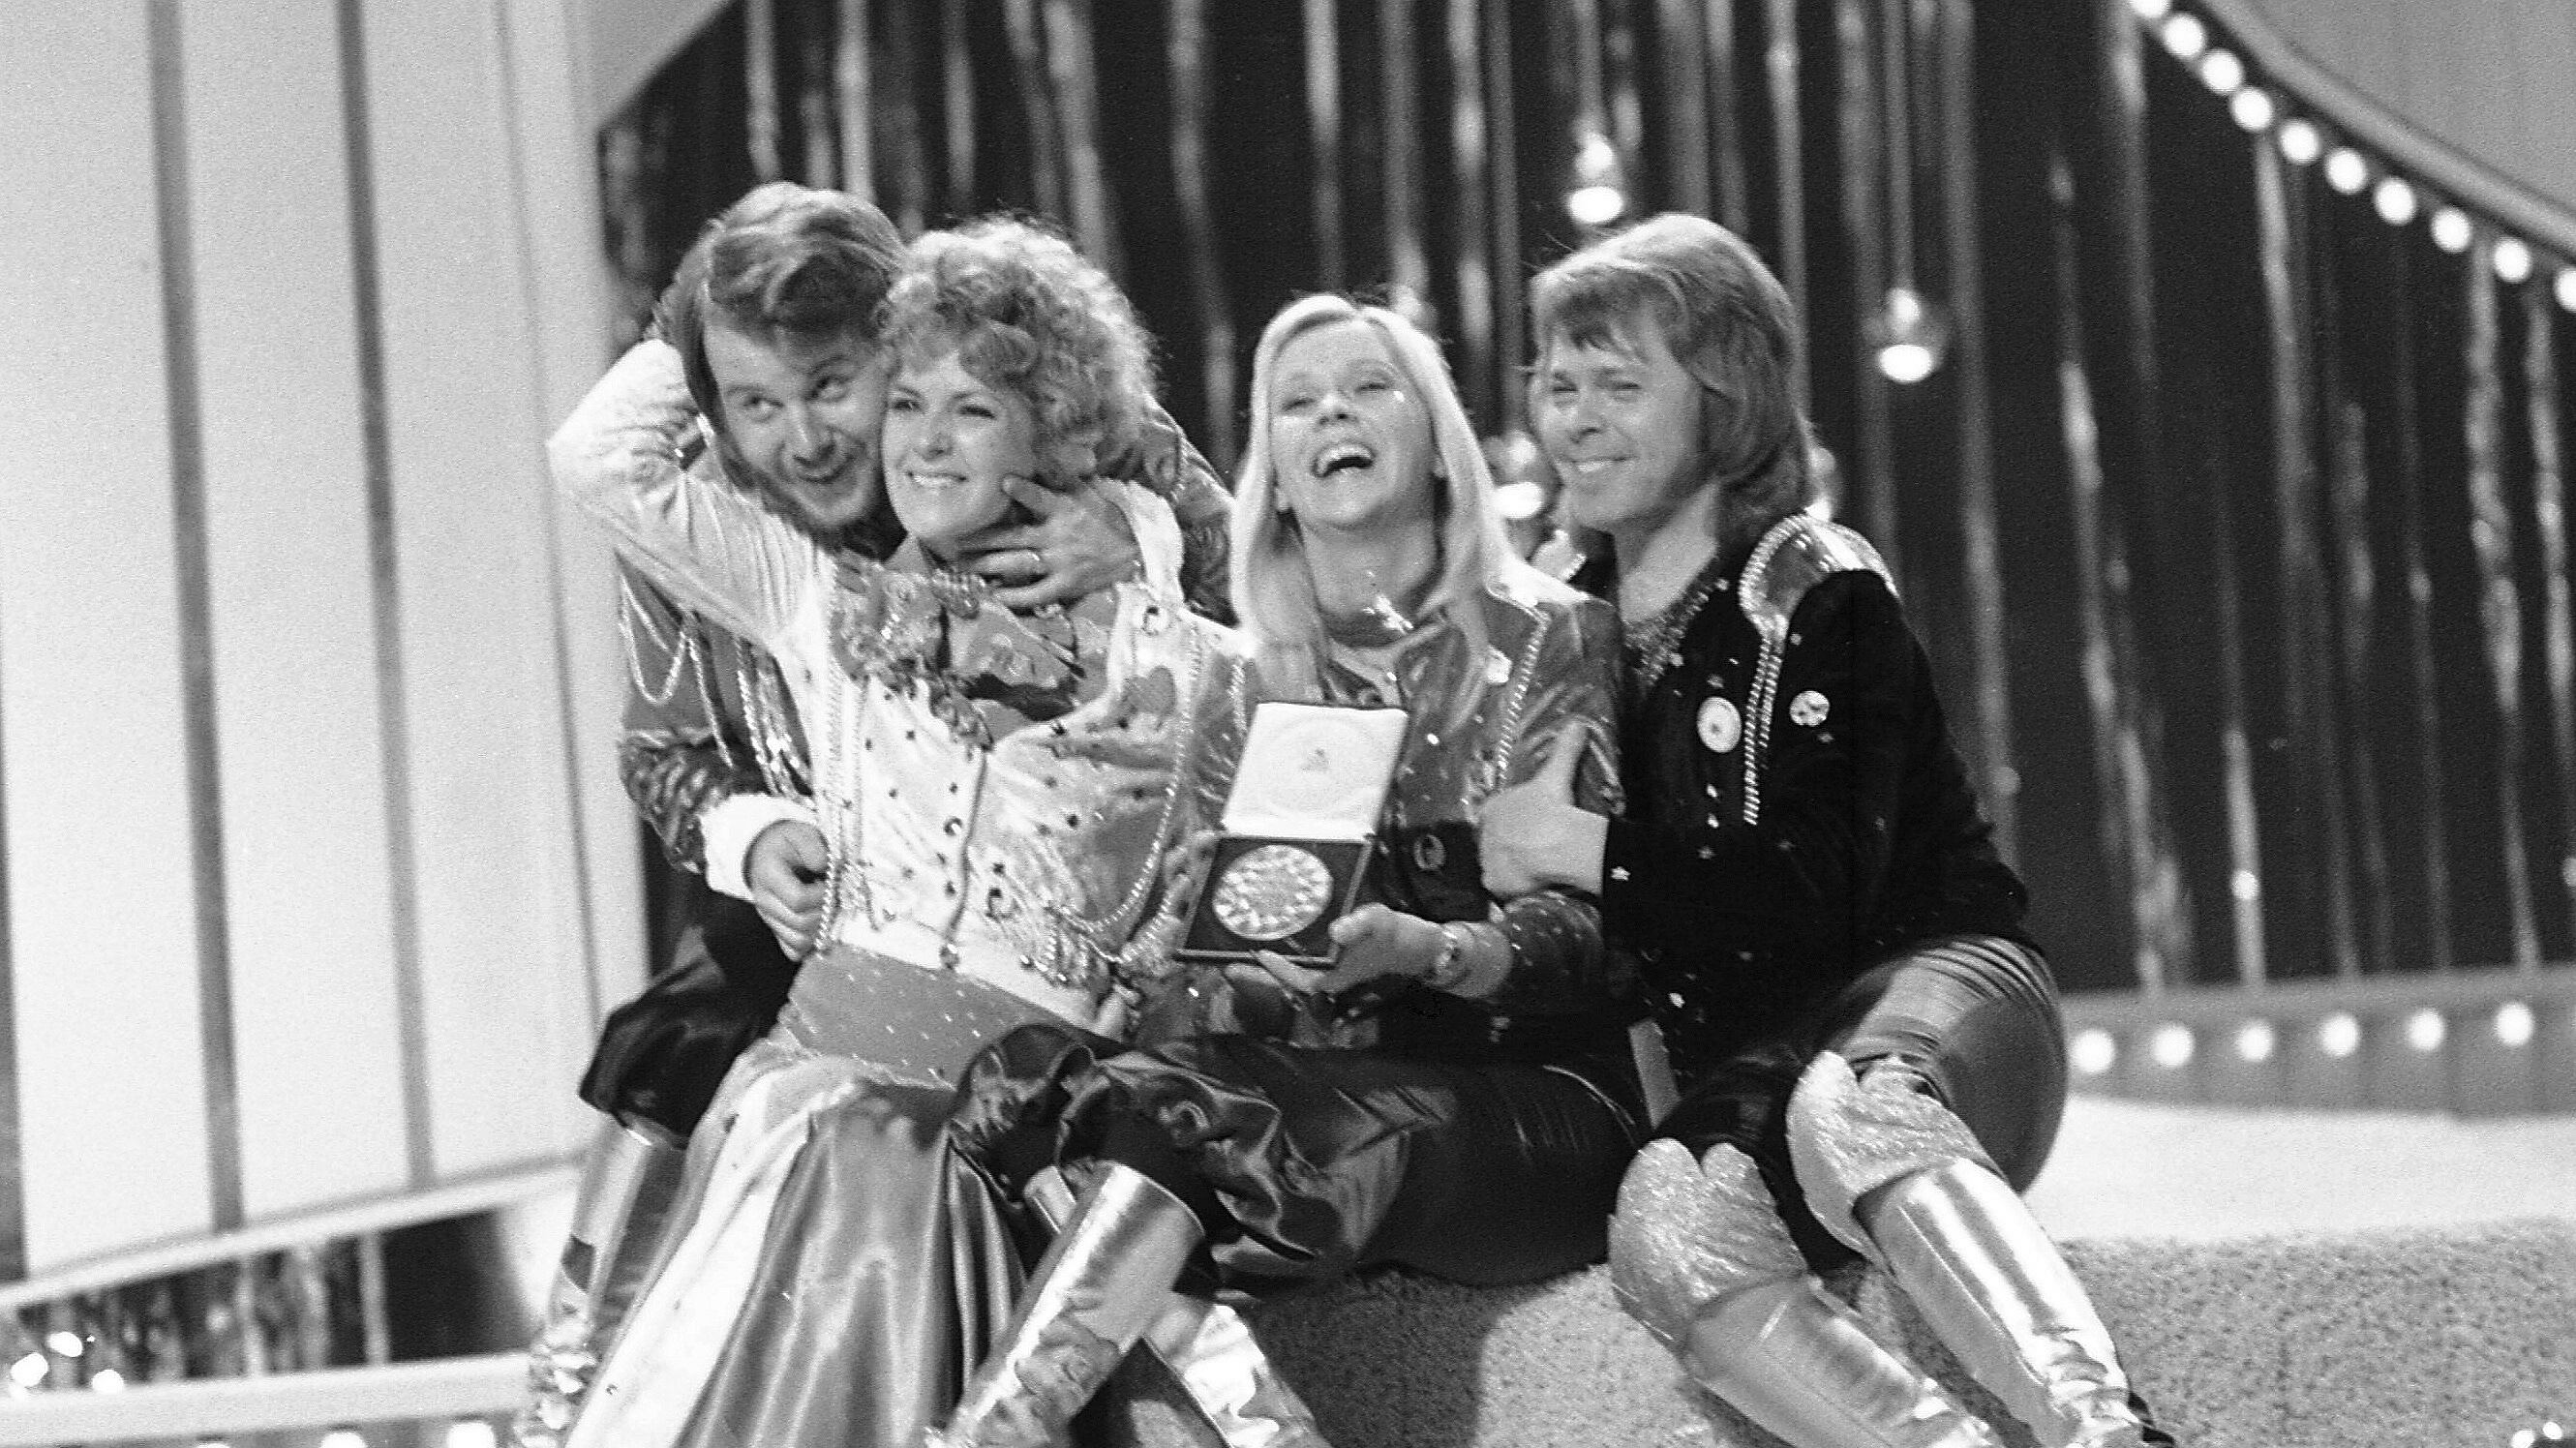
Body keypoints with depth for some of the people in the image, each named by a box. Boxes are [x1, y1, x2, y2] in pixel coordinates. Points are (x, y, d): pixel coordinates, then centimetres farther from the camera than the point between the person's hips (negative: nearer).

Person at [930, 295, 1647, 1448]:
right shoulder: (1250, 683, 18)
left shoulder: (1553, 641, 6)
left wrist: (1419, 950, -22)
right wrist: (1237, 977, -10)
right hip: (1334, 1079, 4)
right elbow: (1204, 972, 14)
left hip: (1536, 1099, -4)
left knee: (1177, 1109, -32)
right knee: (1032, 1074, -26)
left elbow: (1592, 932, -3)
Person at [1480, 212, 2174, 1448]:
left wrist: (1590, 850, -12)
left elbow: (1809, 900, -13)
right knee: (1666, 1228, -34)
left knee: (1845, 1105, -43)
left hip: (1930, 975, -4)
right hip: (1747, 1056, 4)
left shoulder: (1810, 591, -2)